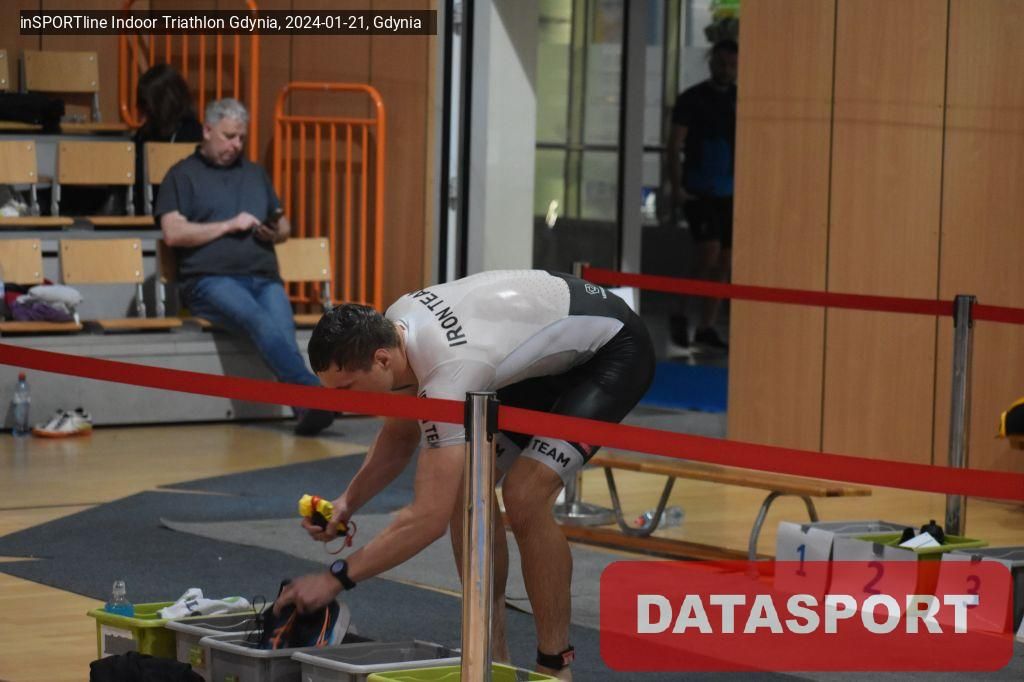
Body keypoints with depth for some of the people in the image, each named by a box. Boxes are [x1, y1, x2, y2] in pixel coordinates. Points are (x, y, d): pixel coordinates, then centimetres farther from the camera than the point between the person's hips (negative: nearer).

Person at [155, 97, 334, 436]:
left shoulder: (255, 173, 30)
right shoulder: (183, 175, 13)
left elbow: (284, 225, 33)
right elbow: (173, 233, -1)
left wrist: (276, 233, 8)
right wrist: (229, 225, -4)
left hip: (264, 278, 4)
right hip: (211, 279, -4)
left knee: (282, 327, -32)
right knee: (259, 320, -37)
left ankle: (307, 412, -52)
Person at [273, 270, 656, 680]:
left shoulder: (448, 372, -37)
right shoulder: (392, 329, -12)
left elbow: (430, 519, -37)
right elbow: (401, 435, 7)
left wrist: (337, 578, -31)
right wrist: (349, 501, -8)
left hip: (612, 351, -9)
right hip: (549, 356, 9)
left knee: (524, 497, -23)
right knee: (469, 487, 0)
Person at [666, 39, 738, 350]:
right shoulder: (692, 99, -2)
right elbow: (675, 144, -4)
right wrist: (676, 186, -14)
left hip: (730, 193, 5)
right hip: (698, 191, -5)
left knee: (724, 261, 4)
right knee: (709, 251, -17)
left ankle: (706, 327, 12)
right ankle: (680, 315, -3)